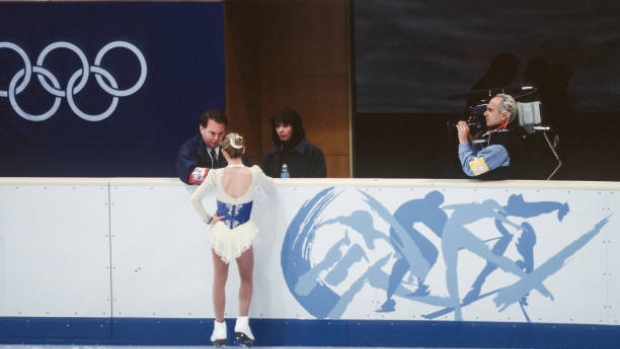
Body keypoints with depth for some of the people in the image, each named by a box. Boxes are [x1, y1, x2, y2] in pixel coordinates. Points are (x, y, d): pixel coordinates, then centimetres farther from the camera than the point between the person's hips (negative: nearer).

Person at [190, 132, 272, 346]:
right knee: (247, 280, 20)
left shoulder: (216, 175, -13)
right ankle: (242, 323, 8)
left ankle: (219, 328, 18)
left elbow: (195, 199, -12)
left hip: (220, 232, 0)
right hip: (243, 233, 0)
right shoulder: (254, 174, -12)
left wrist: (207, 219, 2)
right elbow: (268, 183, 11)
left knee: (219, 281, 16)